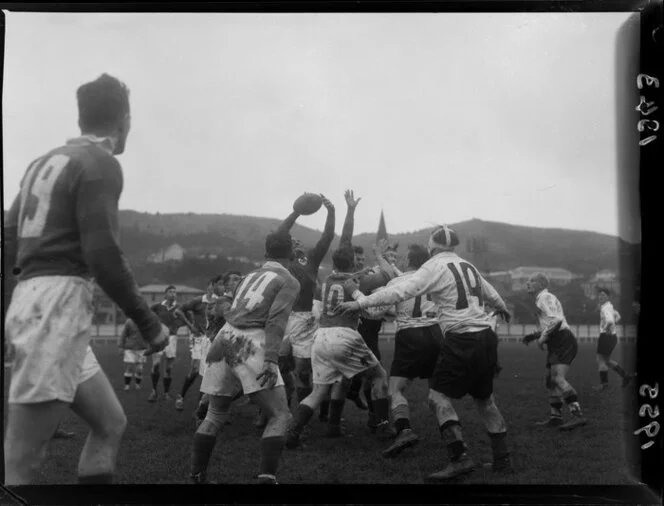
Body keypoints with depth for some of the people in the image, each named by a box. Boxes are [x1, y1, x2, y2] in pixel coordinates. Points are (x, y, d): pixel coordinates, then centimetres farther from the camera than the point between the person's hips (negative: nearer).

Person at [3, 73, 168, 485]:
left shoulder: (47, 160, 17)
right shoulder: (101, 163, -7)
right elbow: (103, 254, -16)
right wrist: (148, 322, -7)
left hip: (33, 301, 9)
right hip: (58, 307, -9)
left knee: (110, 424, 17)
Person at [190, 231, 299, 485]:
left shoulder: (251, 276, 23)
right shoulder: (289, 281, 3)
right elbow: (276, 320, -12)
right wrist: (271, 359, -20)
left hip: (225, 339, 7)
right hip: (249, 345, -7)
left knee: (215, 415, 19)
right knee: (280, 415, 0)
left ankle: (197, 476, 21)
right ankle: (266, 477, -11)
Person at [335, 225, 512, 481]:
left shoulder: (435, 266, -6)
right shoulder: (467, 266, 16)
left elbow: (399, 291, -17)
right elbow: (489, 293, 33)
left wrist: (360, 302, -16)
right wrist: (502, 307, 55)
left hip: (461, 340, -8)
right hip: (486, 336, 8)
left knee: (438, 396, -3)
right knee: (484, 398, 18)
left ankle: (460, 457, -10)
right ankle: (502, 458, 22)